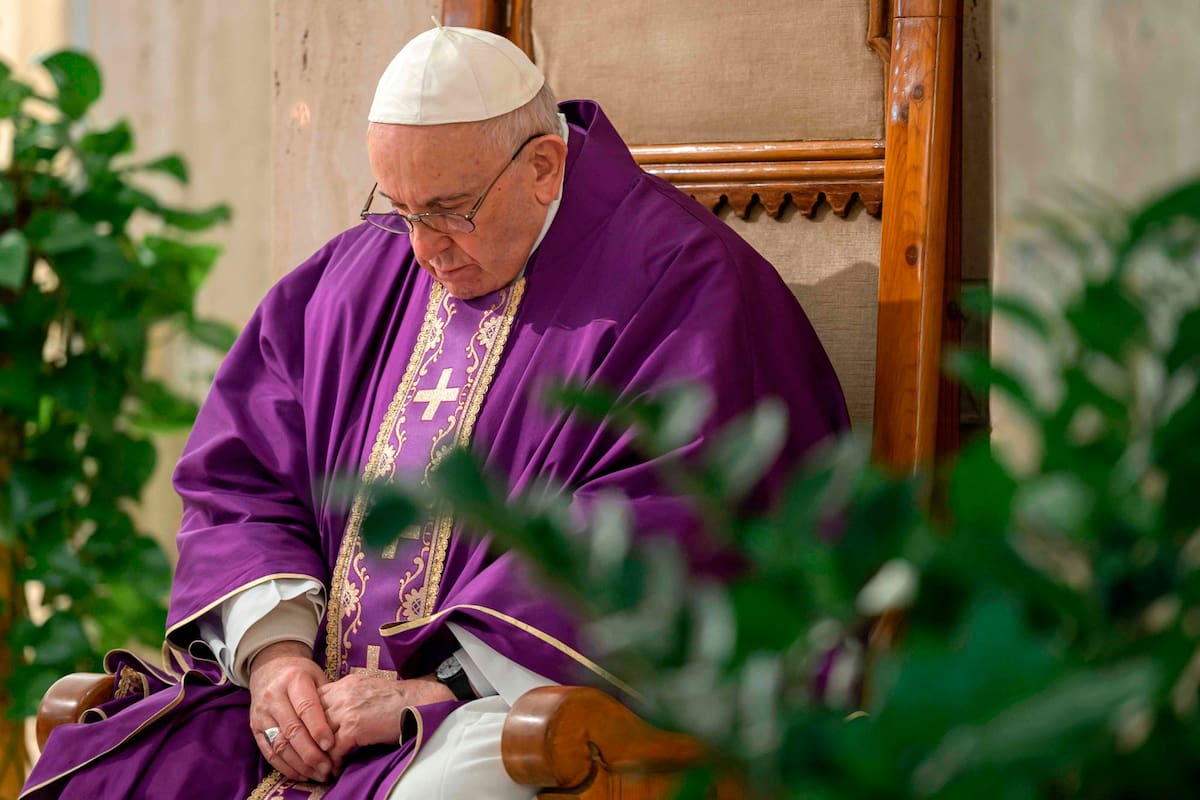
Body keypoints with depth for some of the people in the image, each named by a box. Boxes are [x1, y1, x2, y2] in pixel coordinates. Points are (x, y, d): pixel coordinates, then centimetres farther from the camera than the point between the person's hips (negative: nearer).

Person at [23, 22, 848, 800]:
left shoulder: (674, 284, -6)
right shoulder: (360, 274, 16)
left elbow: (662, 535, -16)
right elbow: (239, 477, 15)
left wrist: (440, 688, -18)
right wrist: (273, 648, -5)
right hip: (322, 690, 6)